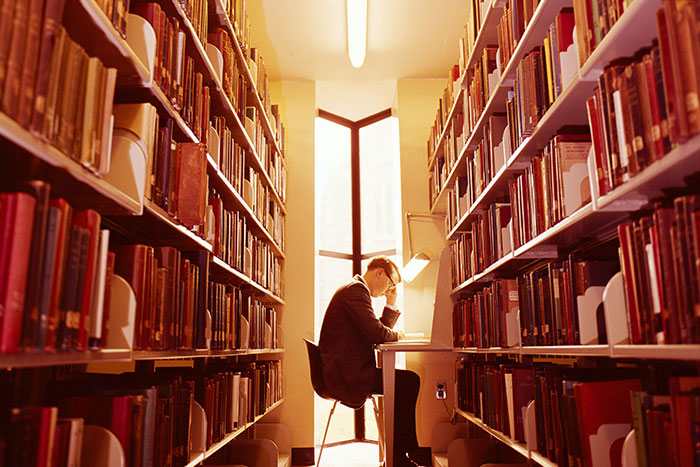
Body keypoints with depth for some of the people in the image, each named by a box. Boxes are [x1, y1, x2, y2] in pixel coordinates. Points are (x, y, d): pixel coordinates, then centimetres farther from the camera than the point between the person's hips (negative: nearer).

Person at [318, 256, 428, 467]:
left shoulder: (356, 289, 22)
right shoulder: (356, 289, -12)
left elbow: (375, 333, 22)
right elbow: (376, 334, -21)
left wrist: (391, 304, 16)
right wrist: (396, 335, -1)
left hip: (345, 372, 11)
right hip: (346, 375, -11)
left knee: (408, 381, 7)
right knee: (409, 381, -14)